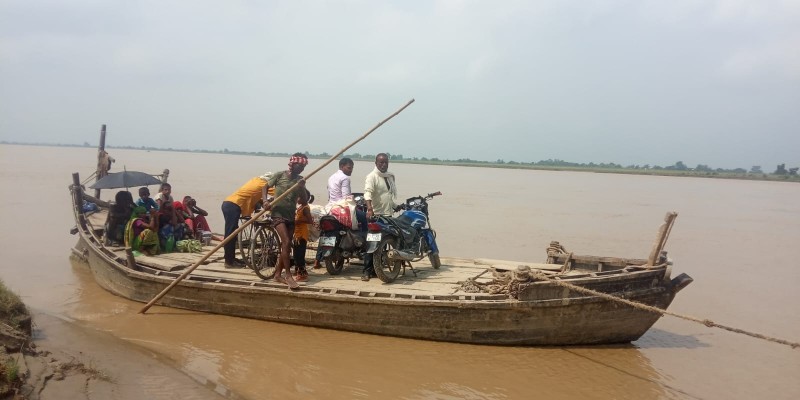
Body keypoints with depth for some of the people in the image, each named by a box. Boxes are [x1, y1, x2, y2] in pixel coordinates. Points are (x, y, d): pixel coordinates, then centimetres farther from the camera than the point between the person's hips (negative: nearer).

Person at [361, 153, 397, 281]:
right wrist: (369, 209, -41)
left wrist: (395, 206, 32)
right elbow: (368, 193, -27)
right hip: (375, 215, -7)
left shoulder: (391, 176, 14)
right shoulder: (372, 176, -11)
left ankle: (376, 269, 20)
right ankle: (367, 271, -4)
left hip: (388, 214, 7)